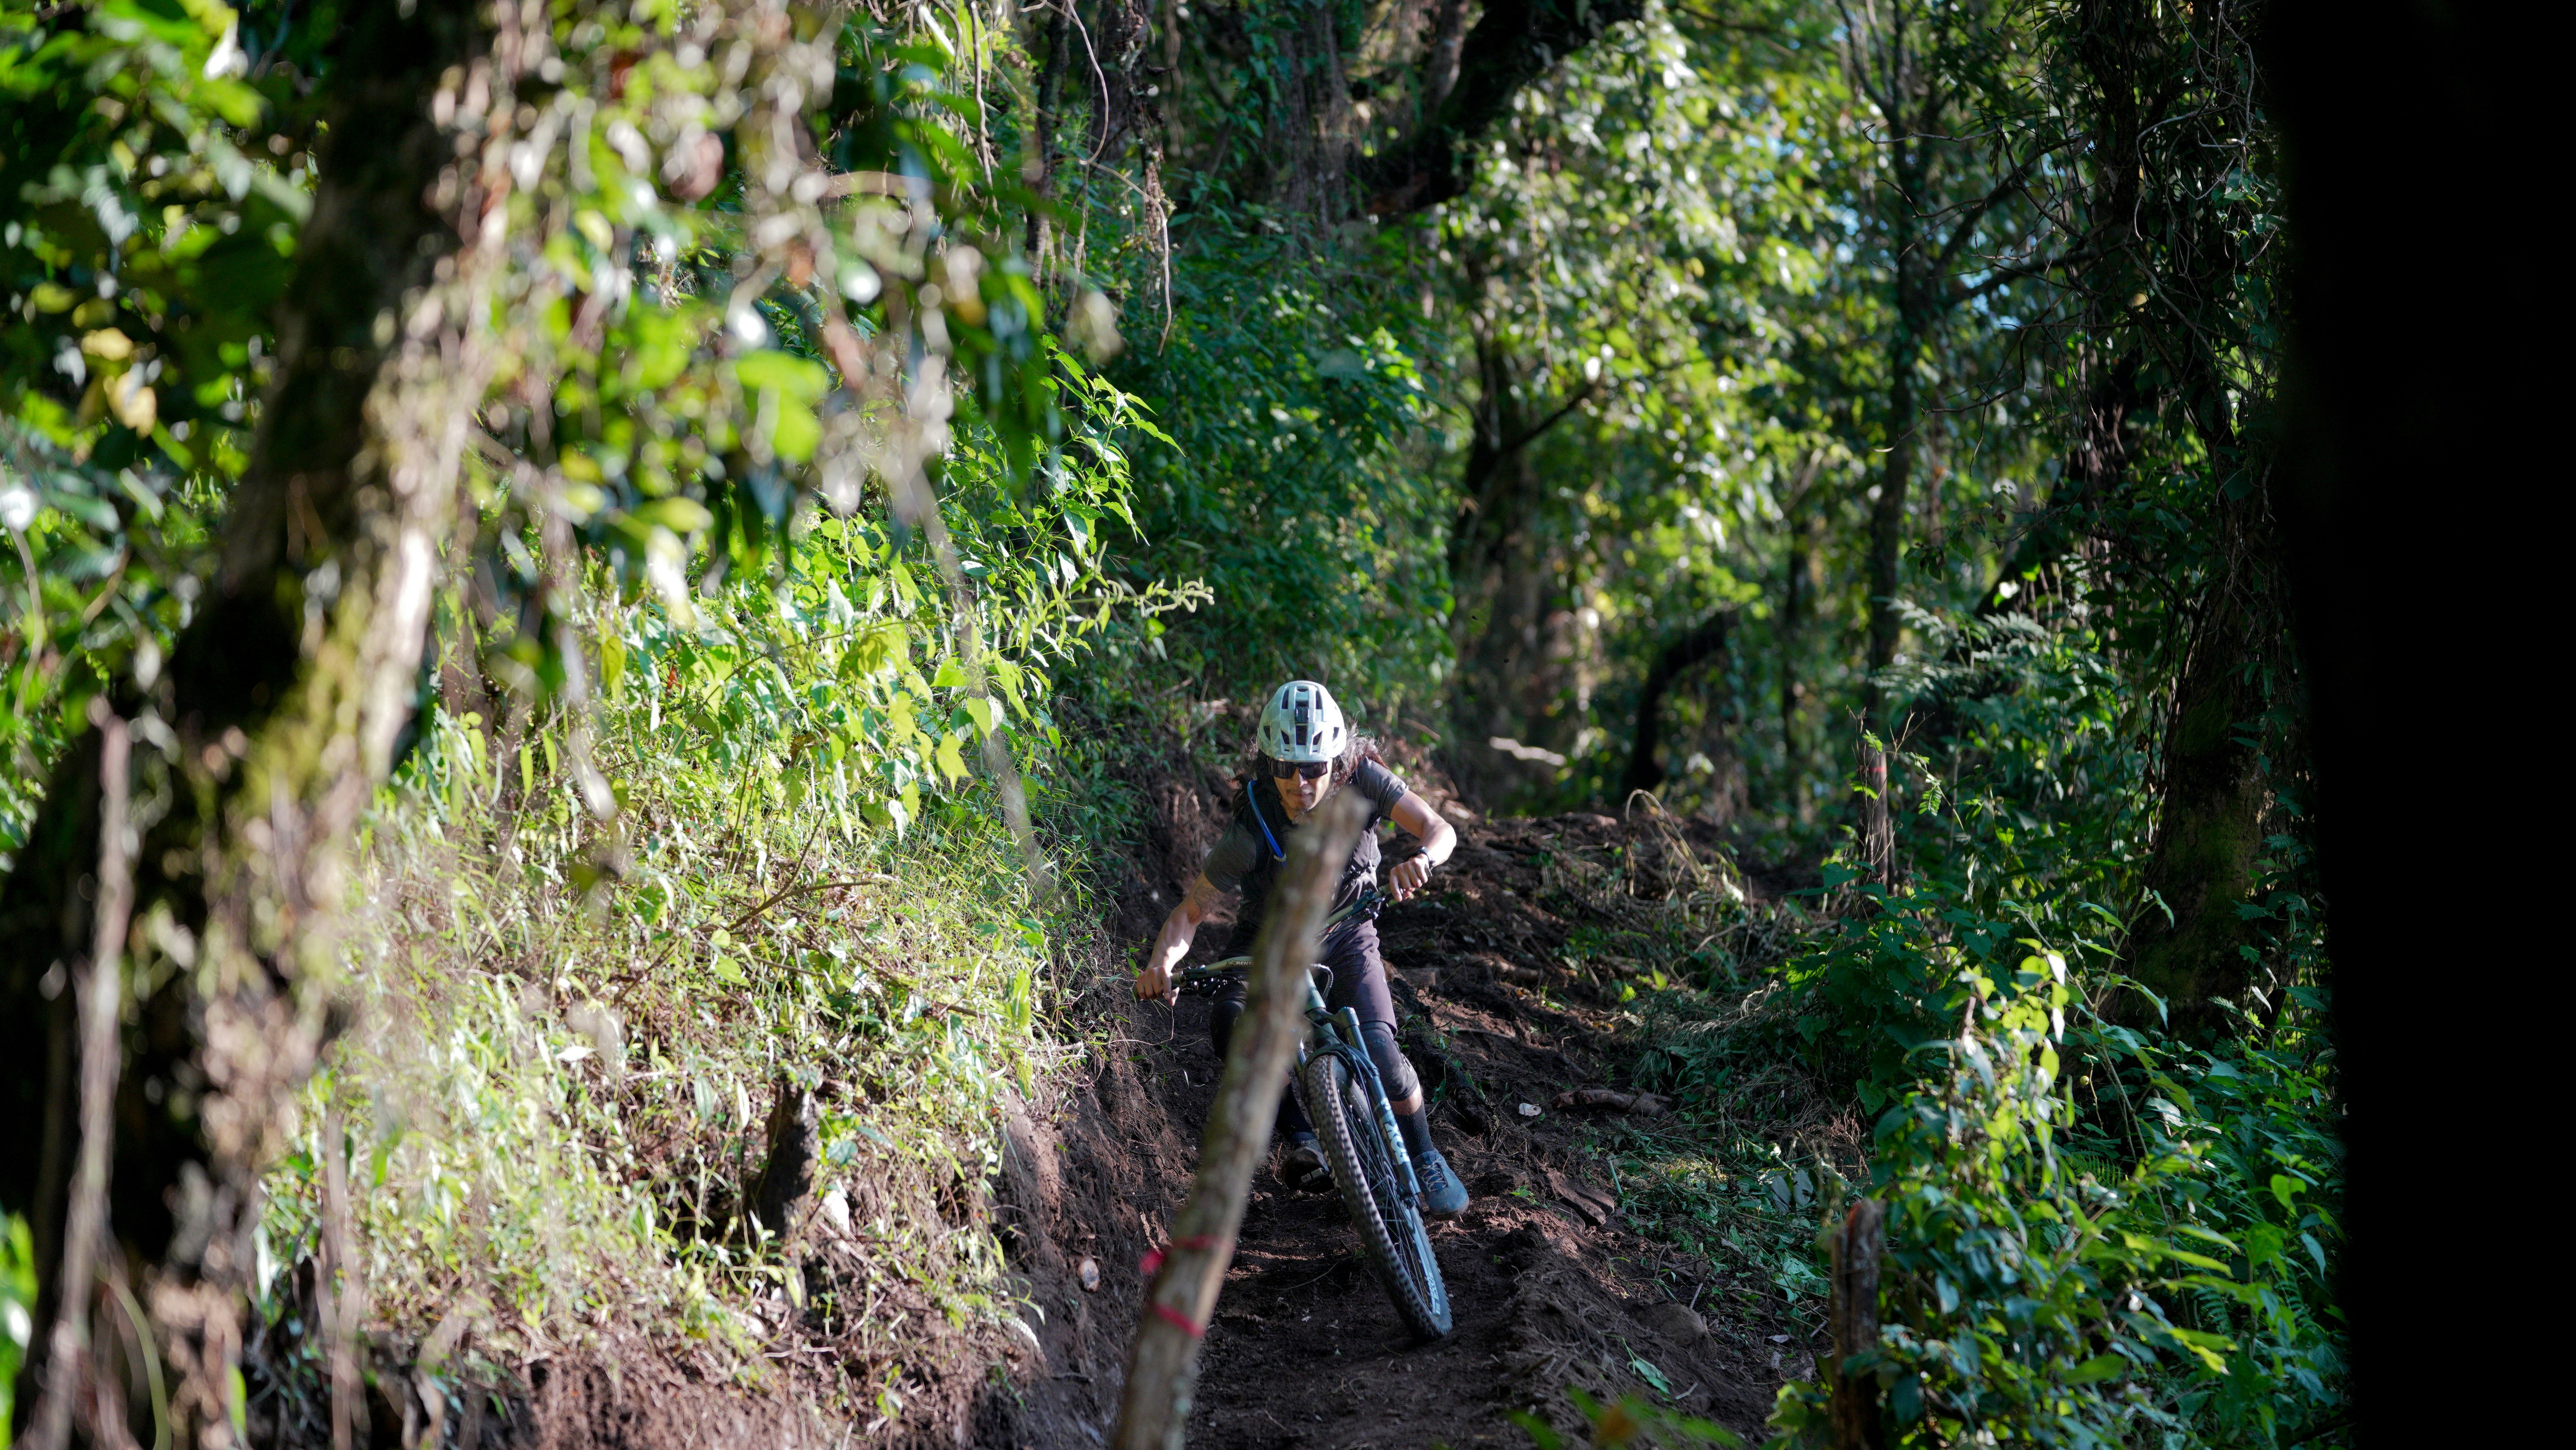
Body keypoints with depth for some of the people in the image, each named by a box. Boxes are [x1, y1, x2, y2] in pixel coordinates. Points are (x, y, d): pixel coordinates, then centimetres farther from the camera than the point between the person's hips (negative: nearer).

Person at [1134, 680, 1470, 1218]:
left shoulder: (1361, 780, -26)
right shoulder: (1252, 828, -30)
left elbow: (1440, 829, -29)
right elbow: (1191, 912, -28)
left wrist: (1421, 861, -53)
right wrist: (1161, 963, -48)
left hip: (1344, 937, 1)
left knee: (1377, 1049, -21)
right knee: (1231, 1024, -31)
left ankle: (1426, 1162, 5)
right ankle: (1301, 1135, -11)